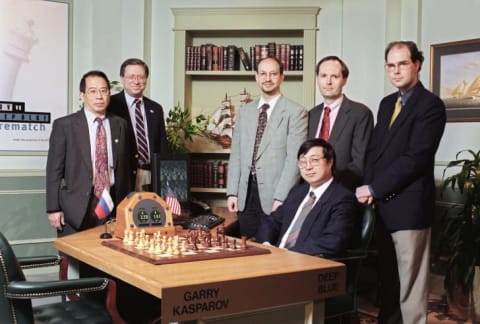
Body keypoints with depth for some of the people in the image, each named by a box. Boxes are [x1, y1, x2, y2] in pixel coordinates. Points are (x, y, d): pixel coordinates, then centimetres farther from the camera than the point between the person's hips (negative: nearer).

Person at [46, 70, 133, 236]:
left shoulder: (120, 125, 8)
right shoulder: (64, 125, -2)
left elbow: (125, 167, 12)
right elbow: (54, 169, -2)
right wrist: (53, 209, -6)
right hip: (76, 208, -3)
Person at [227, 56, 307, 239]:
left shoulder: (295, 112, -3)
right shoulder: (244, 112, 14)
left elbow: (294, 158, -9)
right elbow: (236, 154, 13)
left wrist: (281, 197, -14)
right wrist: (232, 192, 5)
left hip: (274, 195, -4)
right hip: (246, 195, 5)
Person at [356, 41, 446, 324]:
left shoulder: (431, 105, -9)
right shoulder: (387, 103, 15)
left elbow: (415, 158, -17)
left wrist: (374, 189, -15)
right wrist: (369, 189, -2)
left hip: (409, 206, -7)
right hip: (382, 205, 7)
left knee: (410, 283, 0)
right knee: (388, 278, 17)